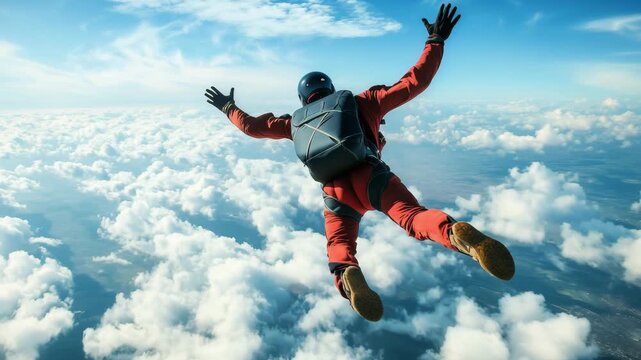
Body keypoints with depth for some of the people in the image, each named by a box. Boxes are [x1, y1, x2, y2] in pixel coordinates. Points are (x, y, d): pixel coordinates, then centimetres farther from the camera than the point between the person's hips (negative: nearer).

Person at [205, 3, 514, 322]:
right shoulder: (362, 103, 22)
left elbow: (252, 127, 34)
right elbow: (415, 82, 17)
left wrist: (228, 109, 52)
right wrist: (436, 41, 25)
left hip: (335, 193, 2)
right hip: (371, 178, -1)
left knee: (339, 247, -1)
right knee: (414, 216, -18)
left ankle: (348, 274, -37)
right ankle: (457, 234, -52)